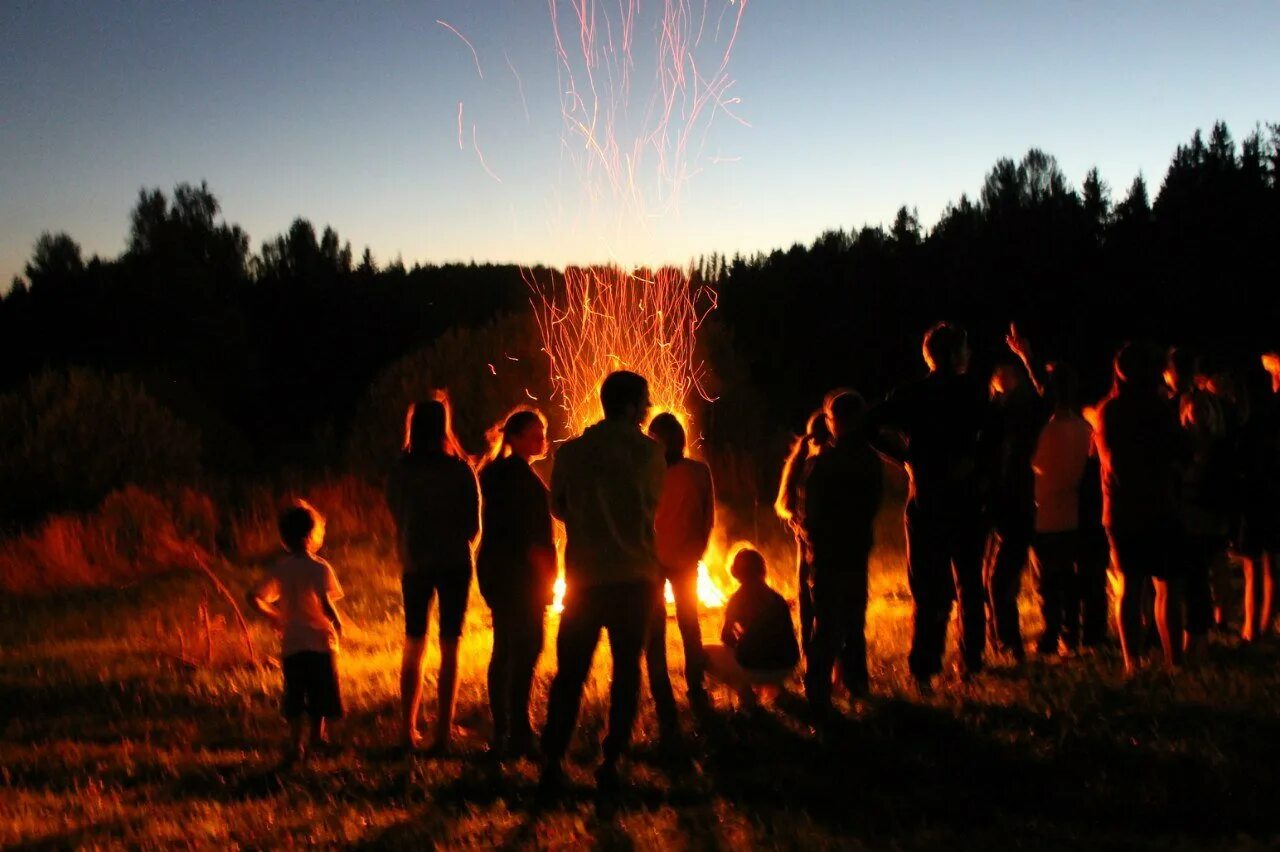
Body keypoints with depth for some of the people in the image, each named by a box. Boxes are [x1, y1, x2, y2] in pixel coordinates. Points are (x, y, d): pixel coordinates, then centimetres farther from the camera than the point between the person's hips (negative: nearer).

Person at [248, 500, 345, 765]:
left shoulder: (279, 568, 1)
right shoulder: (320, 568, -13)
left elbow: (254, 598, -2)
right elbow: (326, 603, -24)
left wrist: (276, 618, 12)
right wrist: (337, 624, -6)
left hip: (291, 643, 3)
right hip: (320, 641, -3)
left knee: (296, 697, 7)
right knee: (322, 691, 15)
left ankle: (296, 744, -4)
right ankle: (318, 734, 27)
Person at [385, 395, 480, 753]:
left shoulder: (399, 473, -5)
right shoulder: (460, 472, -11)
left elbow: (397, 520, 5)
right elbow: (473, 525, -6)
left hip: (415, 565, 2)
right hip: (454, 563, -2)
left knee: (413, 646, 15)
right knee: (449, 648, 4)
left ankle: (408, 730, 16)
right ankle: (443, 733, 1)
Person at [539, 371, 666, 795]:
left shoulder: (571, 452, -2)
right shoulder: (649, 451, -5)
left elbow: (558, 508, 10)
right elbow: (653, 503, 9)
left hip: (585, 578, 1)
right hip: (636, 578, -1)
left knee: (570, 672, 7)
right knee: (626, 669, 9)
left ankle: (552, 762, 4)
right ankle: (611, 762, 7)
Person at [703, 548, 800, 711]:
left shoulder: (739, 598, -2)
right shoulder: (776, 598, 14)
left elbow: (726, 637, 3)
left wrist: (737, 642, 24)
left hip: (756, 668, -7)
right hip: (786, 668, 7)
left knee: (704, 655, 11)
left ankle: (744, 689, -3)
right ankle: (775, 686, 20)